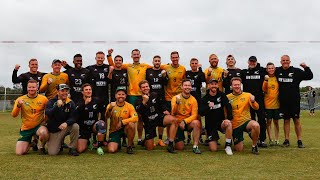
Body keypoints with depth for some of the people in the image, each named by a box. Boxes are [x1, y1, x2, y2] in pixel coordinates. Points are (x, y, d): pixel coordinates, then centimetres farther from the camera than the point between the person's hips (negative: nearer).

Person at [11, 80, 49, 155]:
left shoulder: (43, 99, -6)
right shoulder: (21, 99, -4)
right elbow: (13, 115, -12)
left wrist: (45, 120, -7)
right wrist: (18, 106, -29)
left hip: (39, 126, -2)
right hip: (25, 129, 2)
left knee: (44, 132, -38)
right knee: (19, 153, -5)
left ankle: (42, 146, -4)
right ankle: (29, 143, 30)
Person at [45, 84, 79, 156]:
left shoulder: (70, 103, -4)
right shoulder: (51, 102, -7)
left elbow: (73, 118, -12)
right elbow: (48, 114, -25)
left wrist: (66, 123, -33)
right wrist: (57, 106, -40)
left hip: (65, 128, 1)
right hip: (54, 131, -1)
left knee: (75, 126, -30)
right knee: (52, 153, -13)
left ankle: (72, 148, -12)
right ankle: (59, 143, 23)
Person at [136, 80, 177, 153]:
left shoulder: (155, 95, 4)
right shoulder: (140, 101, -3)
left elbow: (161, 103, 22)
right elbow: (139, 112, -22)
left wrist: (165, 110, 5)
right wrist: (144, 102, -32)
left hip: (159, 117, 2)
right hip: (149, 122, -2)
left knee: (173, 120, -32)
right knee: (149, 148, -4)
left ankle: (170, 145, -26)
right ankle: (145, 141, 36)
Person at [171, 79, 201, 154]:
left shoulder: (193, 100, -5)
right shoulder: (176, 98, -8)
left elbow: (194, 115, -10)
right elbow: (173, 113, -16)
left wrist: (184, 121, -25)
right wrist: (177, 103, -33)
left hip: (188, 122, 1)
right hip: (177, 123, -1)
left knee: (196, 122, -33)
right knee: (179, 147, -6)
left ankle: (195, 146, -22)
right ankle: (180, 139, 31)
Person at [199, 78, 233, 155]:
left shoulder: (222, 95, 2)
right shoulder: (205, 99, -3)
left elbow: (228, 106, -8)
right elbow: (201, 113, -13)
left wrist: (229, 118, -24)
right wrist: (208, 106, -31)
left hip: (221, 122, 1)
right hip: (210, 125, -1)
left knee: (228, 123, -36)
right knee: (213, 149, -10)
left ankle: (228, 146, -18)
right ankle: (211, 140, 27)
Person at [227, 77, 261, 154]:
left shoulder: (247, 95, 0)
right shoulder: (228, 97, -2)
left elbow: (256, 108, -10)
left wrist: (253, 101, -29)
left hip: (246, 121, 0)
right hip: (235, 125, 0)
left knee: (256, 125, -35)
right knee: (239, 149, -1)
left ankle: (254, 146, -8)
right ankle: (239, 140, 36)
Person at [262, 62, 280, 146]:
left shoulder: (277, 78, 5)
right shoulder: (265, 78, -1)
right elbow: (264, 89, -13)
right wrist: (266, 80, -22)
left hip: (276, 103, 2)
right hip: (268, 103, -2)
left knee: (276, 122, 9)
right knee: (269, 121, 2)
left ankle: (277, 140, 16)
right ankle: (270, 140, 10)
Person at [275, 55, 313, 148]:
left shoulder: (296, 71, 2)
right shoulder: (277, 71, 7)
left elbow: (309, 76, 1)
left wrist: (306, 67, -11)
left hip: (295, 101, -2)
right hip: (283, 101, 2)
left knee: (297, 120, 1)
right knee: (286, 120, 8)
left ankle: (299, 140, 8)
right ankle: (286, 140, 14)